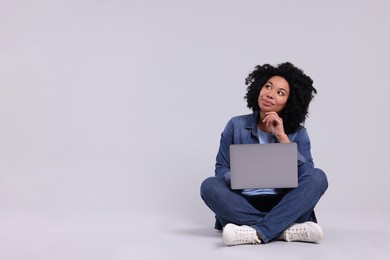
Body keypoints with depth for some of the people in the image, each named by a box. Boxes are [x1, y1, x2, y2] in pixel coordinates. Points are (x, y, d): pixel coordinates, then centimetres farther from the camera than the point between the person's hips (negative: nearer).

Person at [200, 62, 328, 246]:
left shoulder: (298, 133, 3)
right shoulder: (236, 126, 4)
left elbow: (308, 176, -11)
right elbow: (221, 170, 3)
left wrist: (282, 138, -16)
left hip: (284, 205, 0)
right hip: (243, 205, 0)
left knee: (318, 177, -24)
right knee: (209, 185, -26)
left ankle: (258, 232, -38)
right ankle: (286, 230, -34)